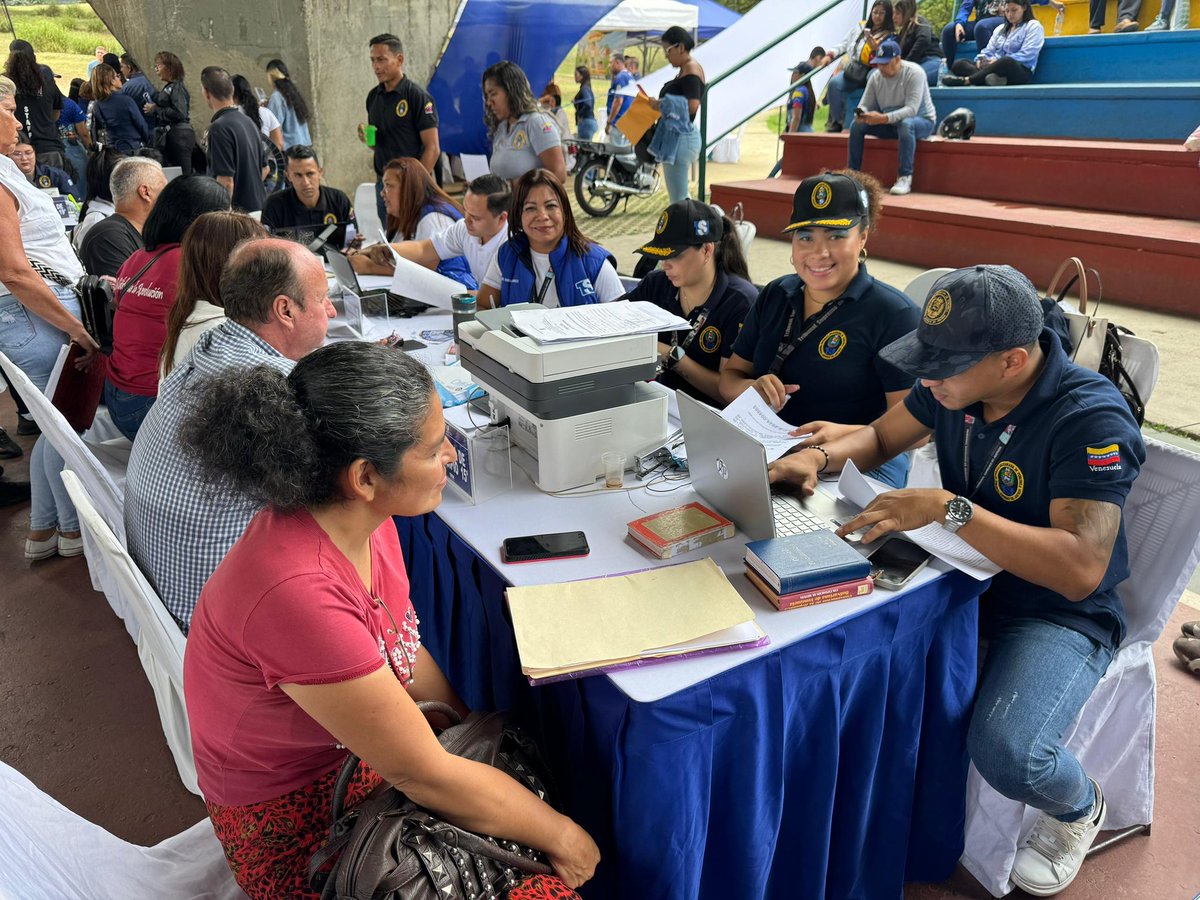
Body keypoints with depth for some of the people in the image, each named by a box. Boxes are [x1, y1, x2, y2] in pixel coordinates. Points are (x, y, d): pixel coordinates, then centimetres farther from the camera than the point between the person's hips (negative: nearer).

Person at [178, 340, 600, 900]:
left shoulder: (360, 518, -12)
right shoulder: (295, 594, -37)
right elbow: (425, 775, -28)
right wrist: (563, 839, -16)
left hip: (361, 749, 7)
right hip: (294, 816, -7)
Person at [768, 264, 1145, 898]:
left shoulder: (1091, 421, -26)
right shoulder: (950, 384, -7)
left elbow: (1080, 570, -35)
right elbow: (880, 436, 10)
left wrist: (948, 508, -38)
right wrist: (820, 456, -11)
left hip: (1057, 609, -6)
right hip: (964, 574, 6)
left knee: (1005, 752, -29)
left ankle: (1078, 808, 11)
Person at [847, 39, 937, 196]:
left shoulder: (914, 73, -21)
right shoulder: (876, 76, -3)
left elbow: (911, 109, -31)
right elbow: (865, 105, -1)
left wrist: (884, 118, -45)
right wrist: (861, 114, -28)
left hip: (922, 121, -6)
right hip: (890, 123, 6)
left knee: (905, 124, -40)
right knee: (857, 125, -11)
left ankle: (905, 178, -35)